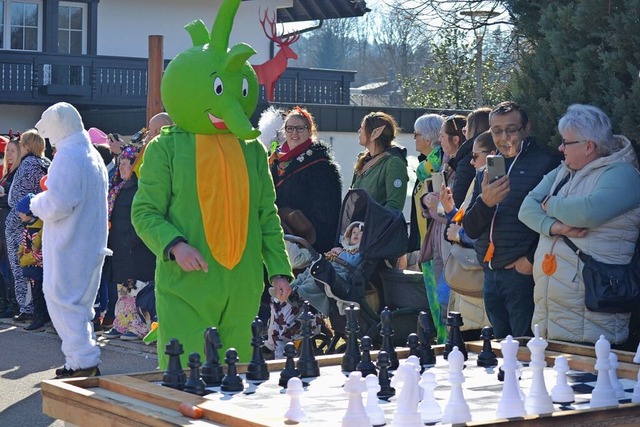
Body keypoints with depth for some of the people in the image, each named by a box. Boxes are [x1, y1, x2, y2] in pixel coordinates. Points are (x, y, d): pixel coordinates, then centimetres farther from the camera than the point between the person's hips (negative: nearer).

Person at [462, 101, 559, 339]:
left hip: (523, 273, -6)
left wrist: (532, 260, -13)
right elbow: (470, 230, 10)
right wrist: (485, 202, -9)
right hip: (491, 274, 6)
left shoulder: (546, 164, -3)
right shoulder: (487, 170, 16)